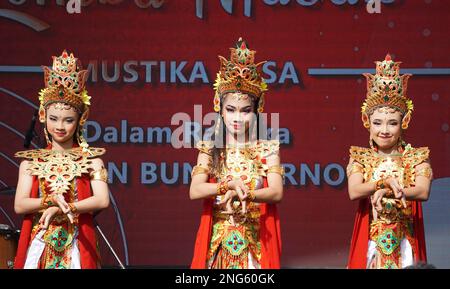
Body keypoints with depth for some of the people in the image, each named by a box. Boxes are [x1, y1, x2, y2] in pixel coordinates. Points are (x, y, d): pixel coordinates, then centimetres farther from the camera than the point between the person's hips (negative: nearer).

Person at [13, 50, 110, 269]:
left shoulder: (91, 159, 2)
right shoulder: (31, 161, 6)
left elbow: (102, 201, -11)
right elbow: (19, 205, -3)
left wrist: (59, 208, -14)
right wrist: (52, 200, -19)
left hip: (76, 247, -1)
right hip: (39, 246, 1)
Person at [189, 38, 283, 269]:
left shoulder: (267, 149, 2)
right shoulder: (210, 149, 4)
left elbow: (276, 192, -11)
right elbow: (194, 191, -10)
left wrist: (243, 194, -26)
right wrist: (230, 185, -24)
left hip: (255, 243, -1)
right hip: (219, 243, 1)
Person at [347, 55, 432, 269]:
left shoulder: (416, 157, 1)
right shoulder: (360, 158, 4)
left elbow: (423, 192, -15)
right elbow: (354, 192, -13)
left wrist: (388, 192, -25)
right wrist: (385, 182, -26)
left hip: (404, 241, 0)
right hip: (371, 241, 1)